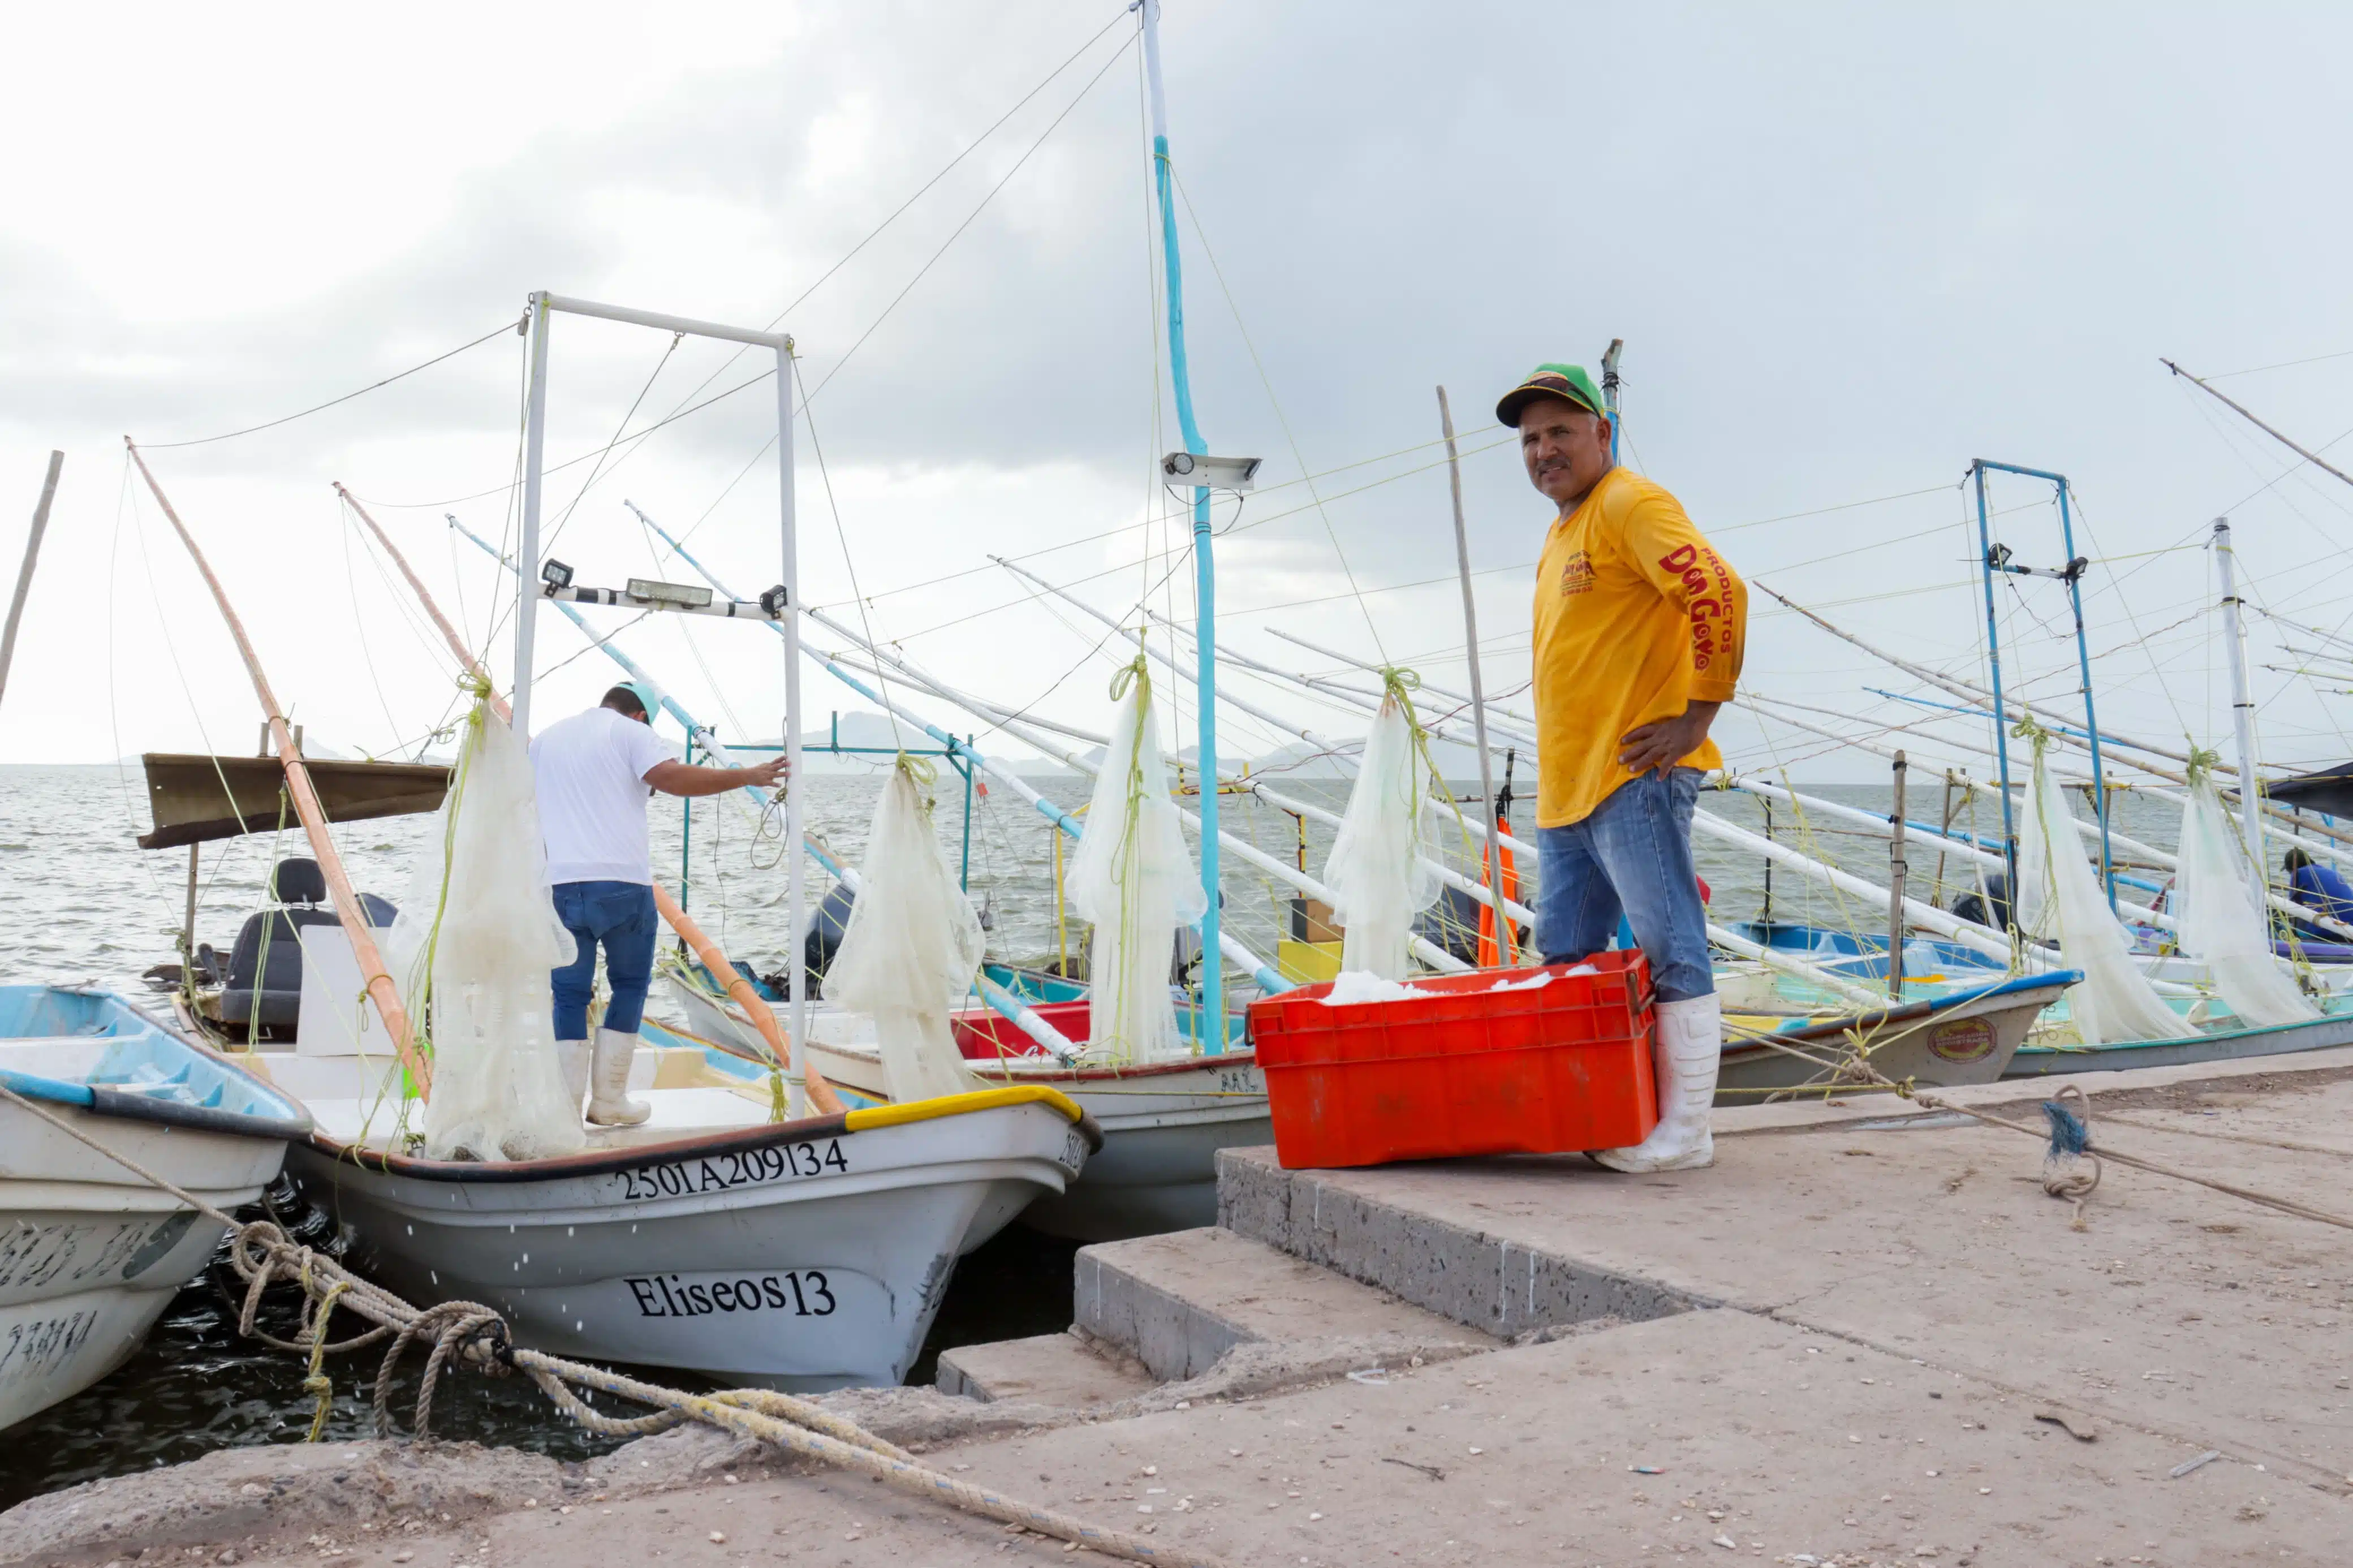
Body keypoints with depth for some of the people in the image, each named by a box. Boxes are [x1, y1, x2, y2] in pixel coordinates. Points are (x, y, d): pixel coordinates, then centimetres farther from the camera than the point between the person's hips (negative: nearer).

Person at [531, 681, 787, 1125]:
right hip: (622, 884, -4)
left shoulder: (545, 738, 21)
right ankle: (608, 1100, 12)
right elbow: (670, 776, -15)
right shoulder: (631, 732, 3)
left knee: (569, 995, 10)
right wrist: (747, 777, -12)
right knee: (630, 985, 12)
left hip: (558, 885, 4)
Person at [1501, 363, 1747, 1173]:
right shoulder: (1562, 535, 22)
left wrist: (1696, 717, -18)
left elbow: (1719, 594, -20)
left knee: (1671, 952, -6)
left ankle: (1685, 1132, -2)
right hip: (1566, 785, 11)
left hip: (1632, 775, -10)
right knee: (1565, 961, 13)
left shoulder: (1630, 506, -7)